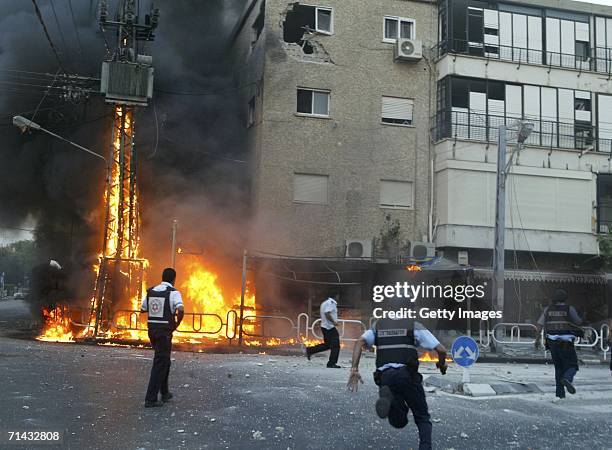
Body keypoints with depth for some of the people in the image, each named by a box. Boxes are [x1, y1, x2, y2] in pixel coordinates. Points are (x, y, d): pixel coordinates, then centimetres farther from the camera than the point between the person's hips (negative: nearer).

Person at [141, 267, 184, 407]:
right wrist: (177, 324, -8)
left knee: (164, 361, 22)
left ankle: (164, 393, 29)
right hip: (165, 331, -7)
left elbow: (143, 309, 17)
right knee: (160, 364, -1)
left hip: (152, 329, 7)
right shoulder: (173, 292, -10)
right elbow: (181, 310, -24)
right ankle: (151, 399, -3)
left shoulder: (151, 291, 9)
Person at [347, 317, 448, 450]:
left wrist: (354, 369, -2)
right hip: (407, 374, -2)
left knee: (399, 422, 12)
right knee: (422, 418, 16)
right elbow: (441, 349, 6)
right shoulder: (415, 326, 11)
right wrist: (441, 364, 27)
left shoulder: (378, 326, 20)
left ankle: (386, 396, -18)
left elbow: (359, 343, 3)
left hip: (384, 376, 2)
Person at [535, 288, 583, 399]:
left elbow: (540, 324, 0)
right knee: (572, 366, 6)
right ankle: (567, 379, -26)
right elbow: (578, 322, 5)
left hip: (552, 342, 4)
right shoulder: (569, 309, -5)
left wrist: (537, 339, 4)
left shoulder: (548, 309, 4)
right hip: (566, 343, -4)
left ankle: (560, 392, 11)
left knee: (558, 368, 15)